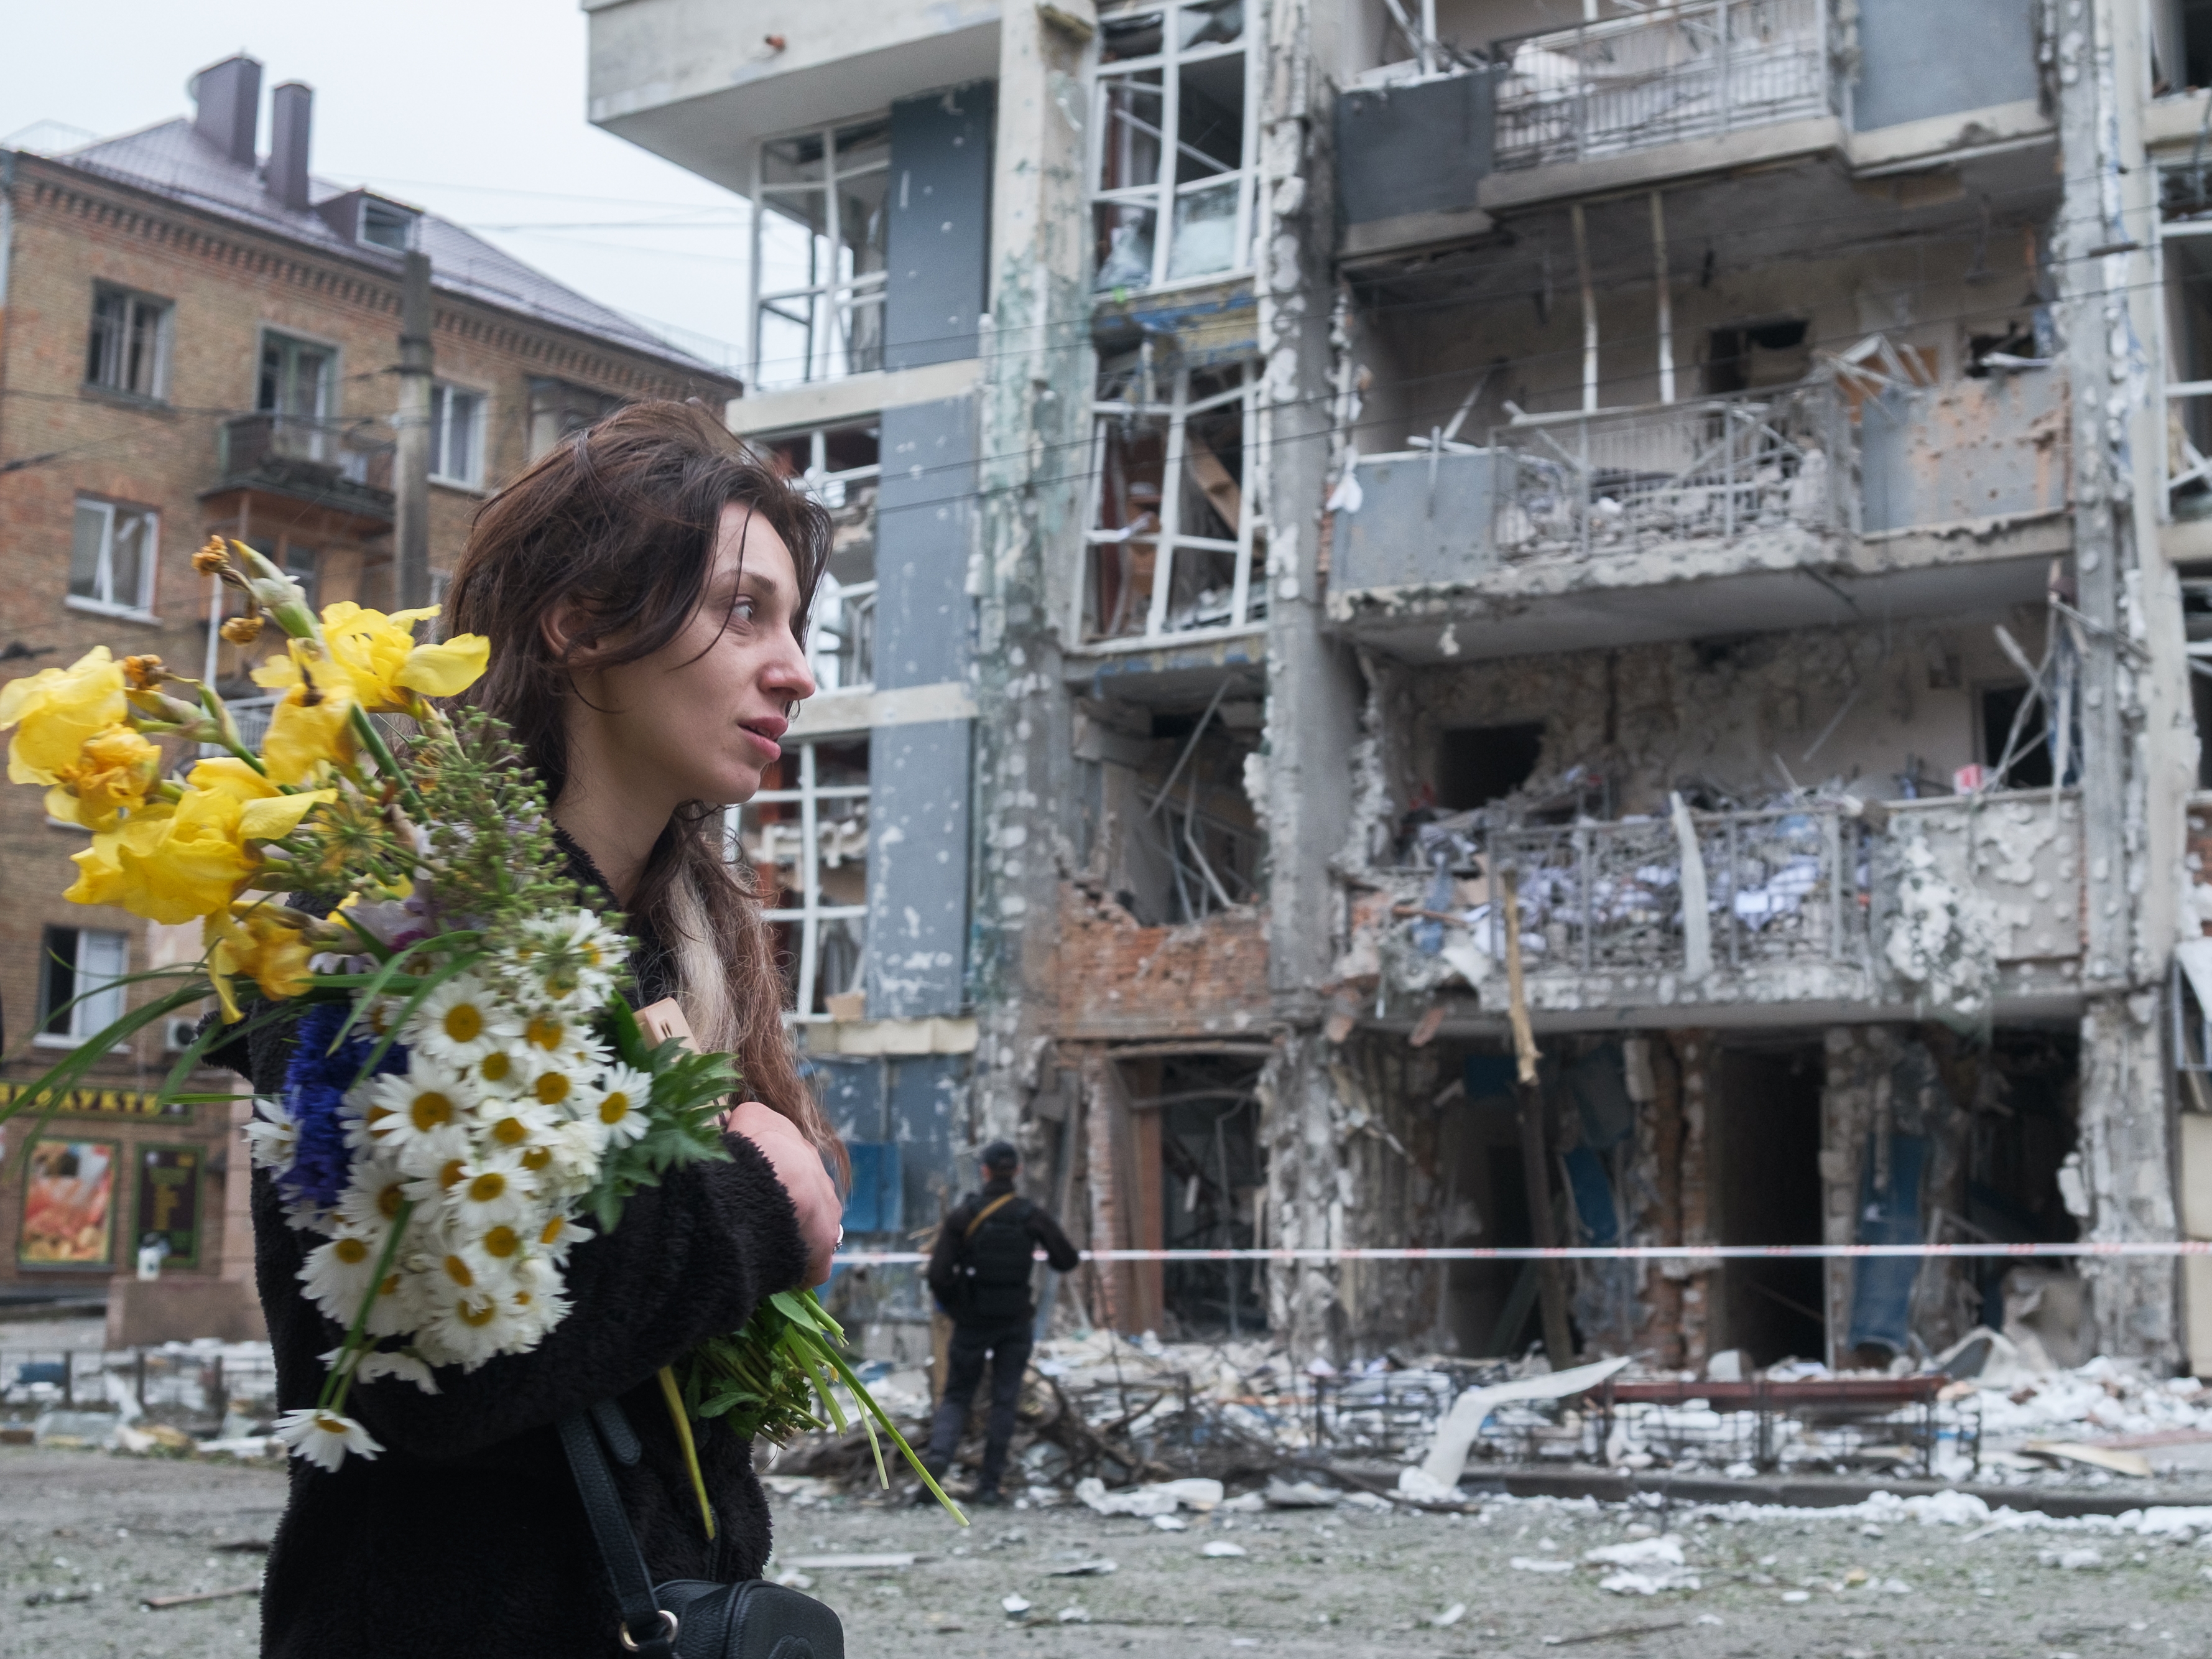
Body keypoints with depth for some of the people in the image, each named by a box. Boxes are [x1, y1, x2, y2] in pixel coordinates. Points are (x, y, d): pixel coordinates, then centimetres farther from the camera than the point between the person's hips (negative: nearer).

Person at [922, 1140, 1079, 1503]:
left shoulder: (962, 1215, -9)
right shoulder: (1033, 1216, -7)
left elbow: (939, 1274, -13)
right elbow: (1068, 1261, -3)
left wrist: (953, 1307, 5)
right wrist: (1045, 1255, 17)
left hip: (972, 1321, -1)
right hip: (1016, 1322, 1)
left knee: (957, 1395, 12)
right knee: (1004, 1401, 10)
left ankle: (939, 1453, -14)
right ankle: (989, 1483, 8)